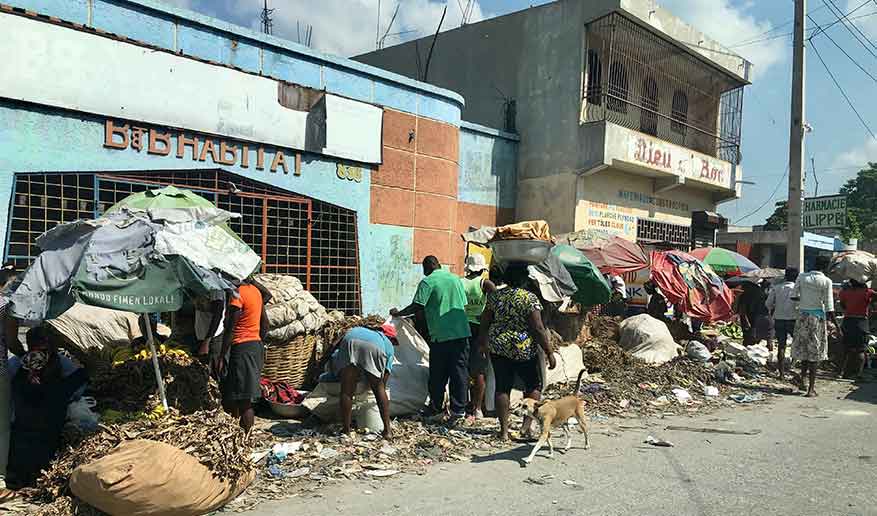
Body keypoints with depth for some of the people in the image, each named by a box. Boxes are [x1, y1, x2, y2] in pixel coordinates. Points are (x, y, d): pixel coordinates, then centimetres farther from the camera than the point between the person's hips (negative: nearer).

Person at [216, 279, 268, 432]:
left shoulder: (237, 295, -16)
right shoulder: (255, 290, 10)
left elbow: (230, 329, -17)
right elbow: (265, 324, 16)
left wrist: (221, 357, -13)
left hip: (241, 348, -9)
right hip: (256, 346, 9)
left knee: (243, 402, -4)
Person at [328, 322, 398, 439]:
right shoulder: (388, 344, 36)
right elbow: (386, 373, 26)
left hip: (349, 341, 1)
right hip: (374, 347, -1)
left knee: (347, 391, 10)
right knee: (379, 389, 16)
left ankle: (346, 431, 12)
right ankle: (387, 430, 18)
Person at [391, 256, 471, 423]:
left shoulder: (427, 282, -4)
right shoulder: (456, 279, 13)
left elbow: (417, 306, -9)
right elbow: (463, 304, 16)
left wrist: (398, 313, 5)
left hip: (441, 335, -5)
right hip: (462, 332, 5)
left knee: (438, 375, 9)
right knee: (460, 372, 7)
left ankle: (435, 407, 22)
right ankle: (458, 409, 8)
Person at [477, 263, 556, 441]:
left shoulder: (495, 296, 2)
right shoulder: (530, 298, -11)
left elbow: (484, 322, 10)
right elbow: (538, 329, -14)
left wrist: (483, 342, 25)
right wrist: (549, 353, -7)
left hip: (498, 348, 4)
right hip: (523, 350, -4)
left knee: (502, 388, 11)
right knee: (534, 386, 14)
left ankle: (504, 430, 13)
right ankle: (526, 426, 9)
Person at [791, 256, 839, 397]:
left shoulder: (802, 277, 0)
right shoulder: (826, 281, -8)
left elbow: (794, 296, 0)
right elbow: (829, 306, -9)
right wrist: (836, 324, -1)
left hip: (803, 315, 2)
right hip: (818, 316, -2)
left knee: (803, 348, 18)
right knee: (815, 351, 3)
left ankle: (803, 380, 18)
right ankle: (811, 388, 6)